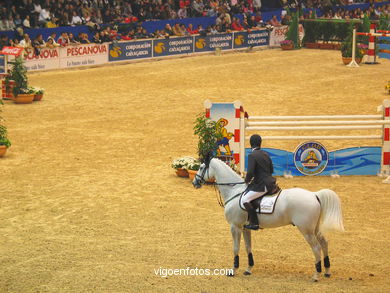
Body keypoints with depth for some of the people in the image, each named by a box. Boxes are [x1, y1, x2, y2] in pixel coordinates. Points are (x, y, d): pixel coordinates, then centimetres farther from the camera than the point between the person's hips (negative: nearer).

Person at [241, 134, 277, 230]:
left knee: (245, 199, -10)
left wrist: (247, 181, 0)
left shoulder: (252, 156, -13)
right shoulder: (265, 154, 11)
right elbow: (271, 170, 18)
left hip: (262, 186, -9)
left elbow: (250, 172, -19)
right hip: (270, 183, 9)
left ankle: (254, 223, -15)